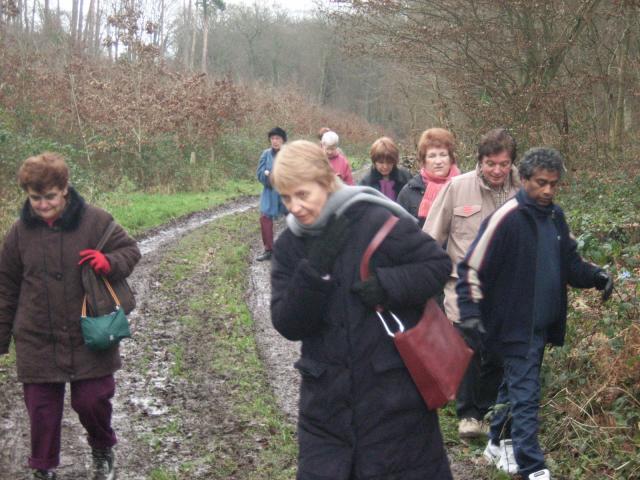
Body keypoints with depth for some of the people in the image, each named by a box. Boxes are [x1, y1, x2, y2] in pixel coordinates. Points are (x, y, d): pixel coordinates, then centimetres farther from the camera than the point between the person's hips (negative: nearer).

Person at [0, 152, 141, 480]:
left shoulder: (94, 221, -7)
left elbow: (130, 250, 3)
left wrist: (109, 263, -20)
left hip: (89, 339, -2)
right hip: (37, 343, 2)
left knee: (92, 400, 2)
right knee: (41, 409, 8)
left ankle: (103, 451, 33)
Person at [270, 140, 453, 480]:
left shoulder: (377, 221, -11)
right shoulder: (289, 247, 2)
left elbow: (439, 265, -5)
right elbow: (287, 325, -5)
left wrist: (386, 283, -21)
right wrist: (315, 269, -18)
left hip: (392, 390, -4)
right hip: (325, 398, 4)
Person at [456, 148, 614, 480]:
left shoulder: (555, 216, 7)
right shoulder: (506, 219, -17)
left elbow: (569, 262, 17)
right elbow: (471, 269, -17)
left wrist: (595, 276, -2)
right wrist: (470, 317, -21)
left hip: (543, 324, 8)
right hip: (516, 325, -8)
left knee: (516, 385, 20)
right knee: (526, 395, -6)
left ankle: (498, 443, 36)